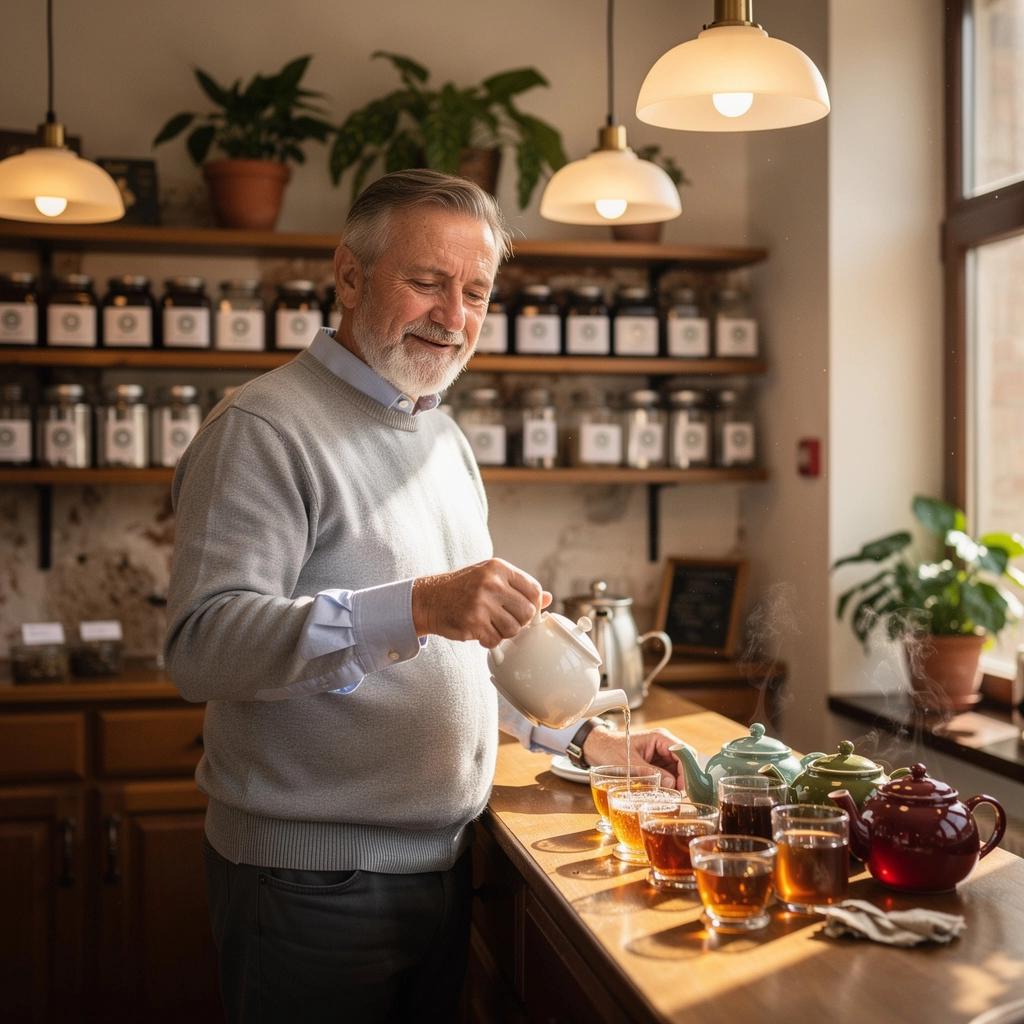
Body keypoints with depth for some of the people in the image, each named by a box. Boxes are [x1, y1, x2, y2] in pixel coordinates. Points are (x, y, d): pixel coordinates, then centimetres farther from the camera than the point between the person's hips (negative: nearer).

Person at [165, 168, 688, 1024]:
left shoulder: (445, 440, 14)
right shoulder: (265, 429, -13)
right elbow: (202, 646, -26)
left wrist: (587, 738, 13)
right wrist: (414, 607, -36)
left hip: (444, 862, 8)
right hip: (313, 883, -7)